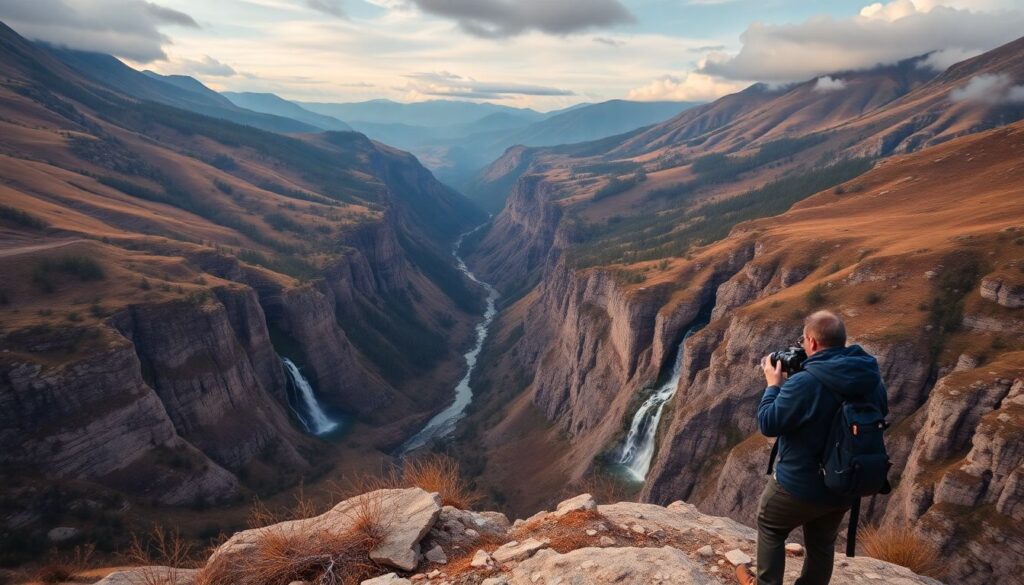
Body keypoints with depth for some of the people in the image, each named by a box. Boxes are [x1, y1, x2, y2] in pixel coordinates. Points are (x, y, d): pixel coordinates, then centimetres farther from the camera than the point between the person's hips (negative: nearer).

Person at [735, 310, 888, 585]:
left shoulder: (804, 383, -29)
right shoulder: (873, 379, -7)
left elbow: (768, 424, -19)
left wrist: (773, 385, -5)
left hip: (801, 485, -6)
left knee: (769, 525, 20)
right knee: (822, 542, 24)